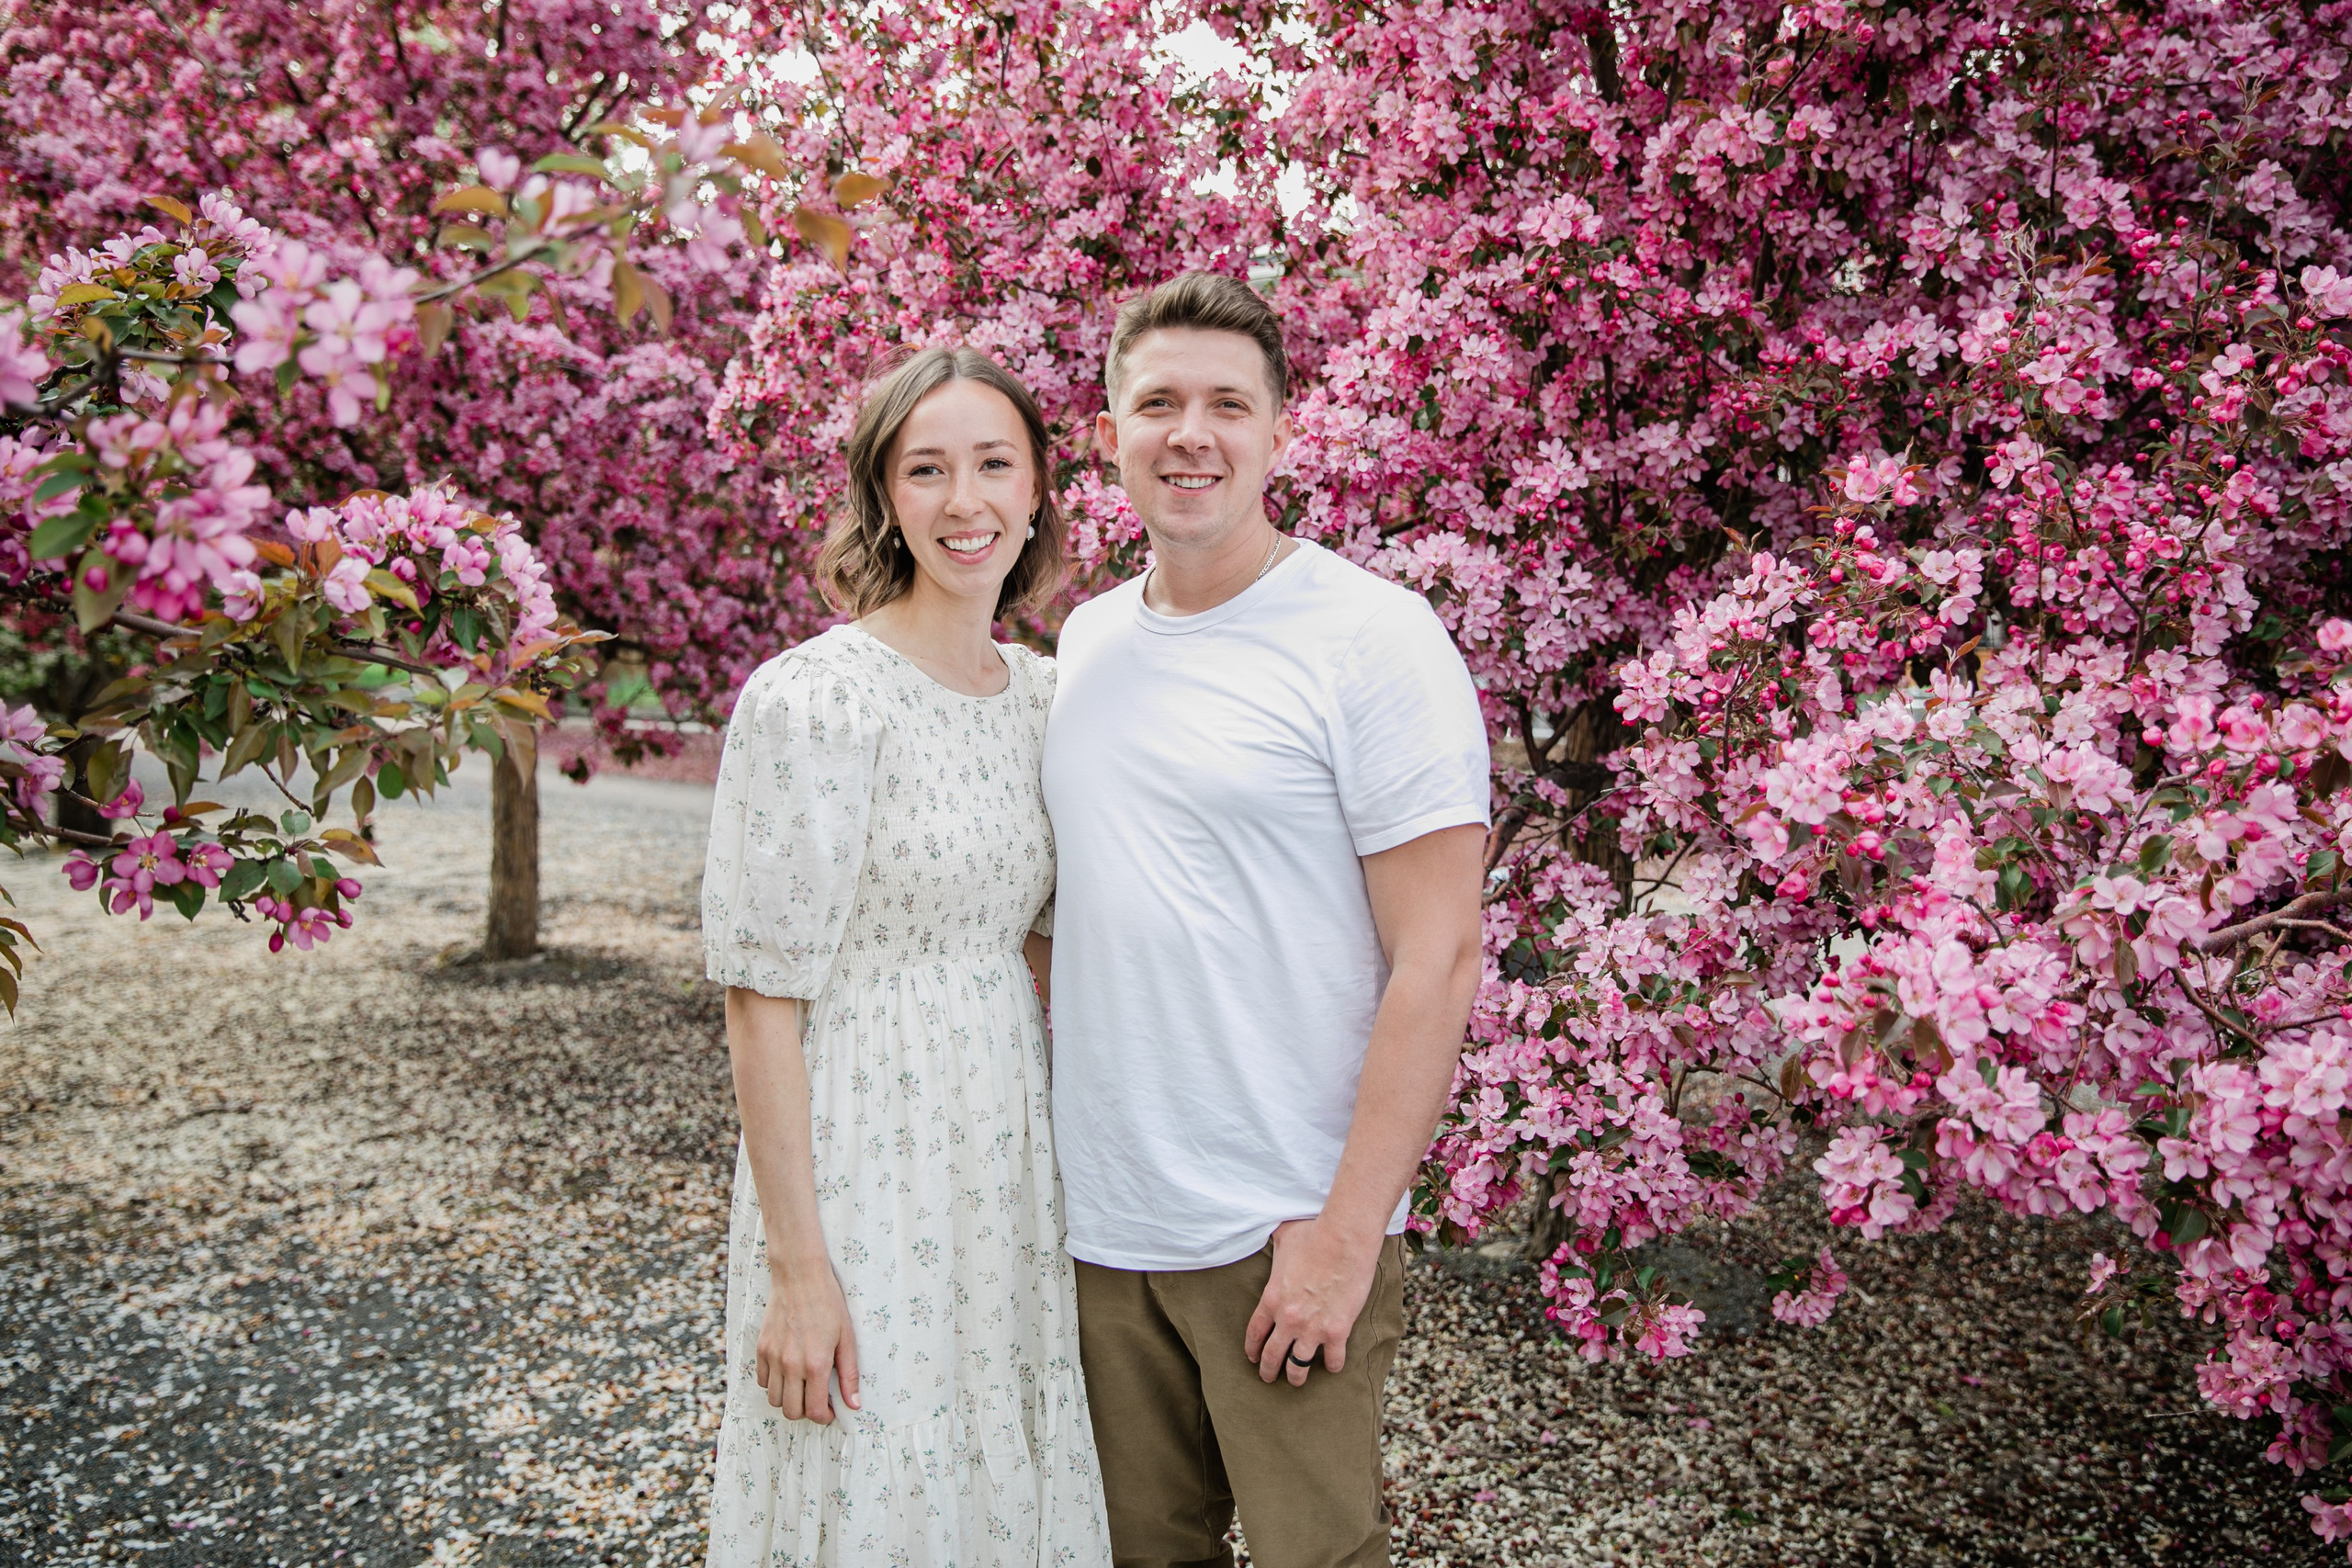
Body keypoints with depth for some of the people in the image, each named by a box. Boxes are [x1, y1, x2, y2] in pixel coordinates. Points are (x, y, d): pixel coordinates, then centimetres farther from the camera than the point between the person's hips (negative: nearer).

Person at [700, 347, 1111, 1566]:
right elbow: (763, 999, -15)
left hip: (1012, 1152, 6)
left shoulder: (1042, 695, 5)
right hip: (861, 1161, -6)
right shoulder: (811, 698, -15)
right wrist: (796, 1265, -15)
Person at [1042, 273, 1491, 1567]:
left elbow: (1438, 959, -14)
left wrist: (1346, 1232, -16)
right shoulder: (1082, 641, 8)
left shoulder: (1372, 639, -11)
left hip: (1284, 1231, -5)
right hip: (1094, 1218, 6)